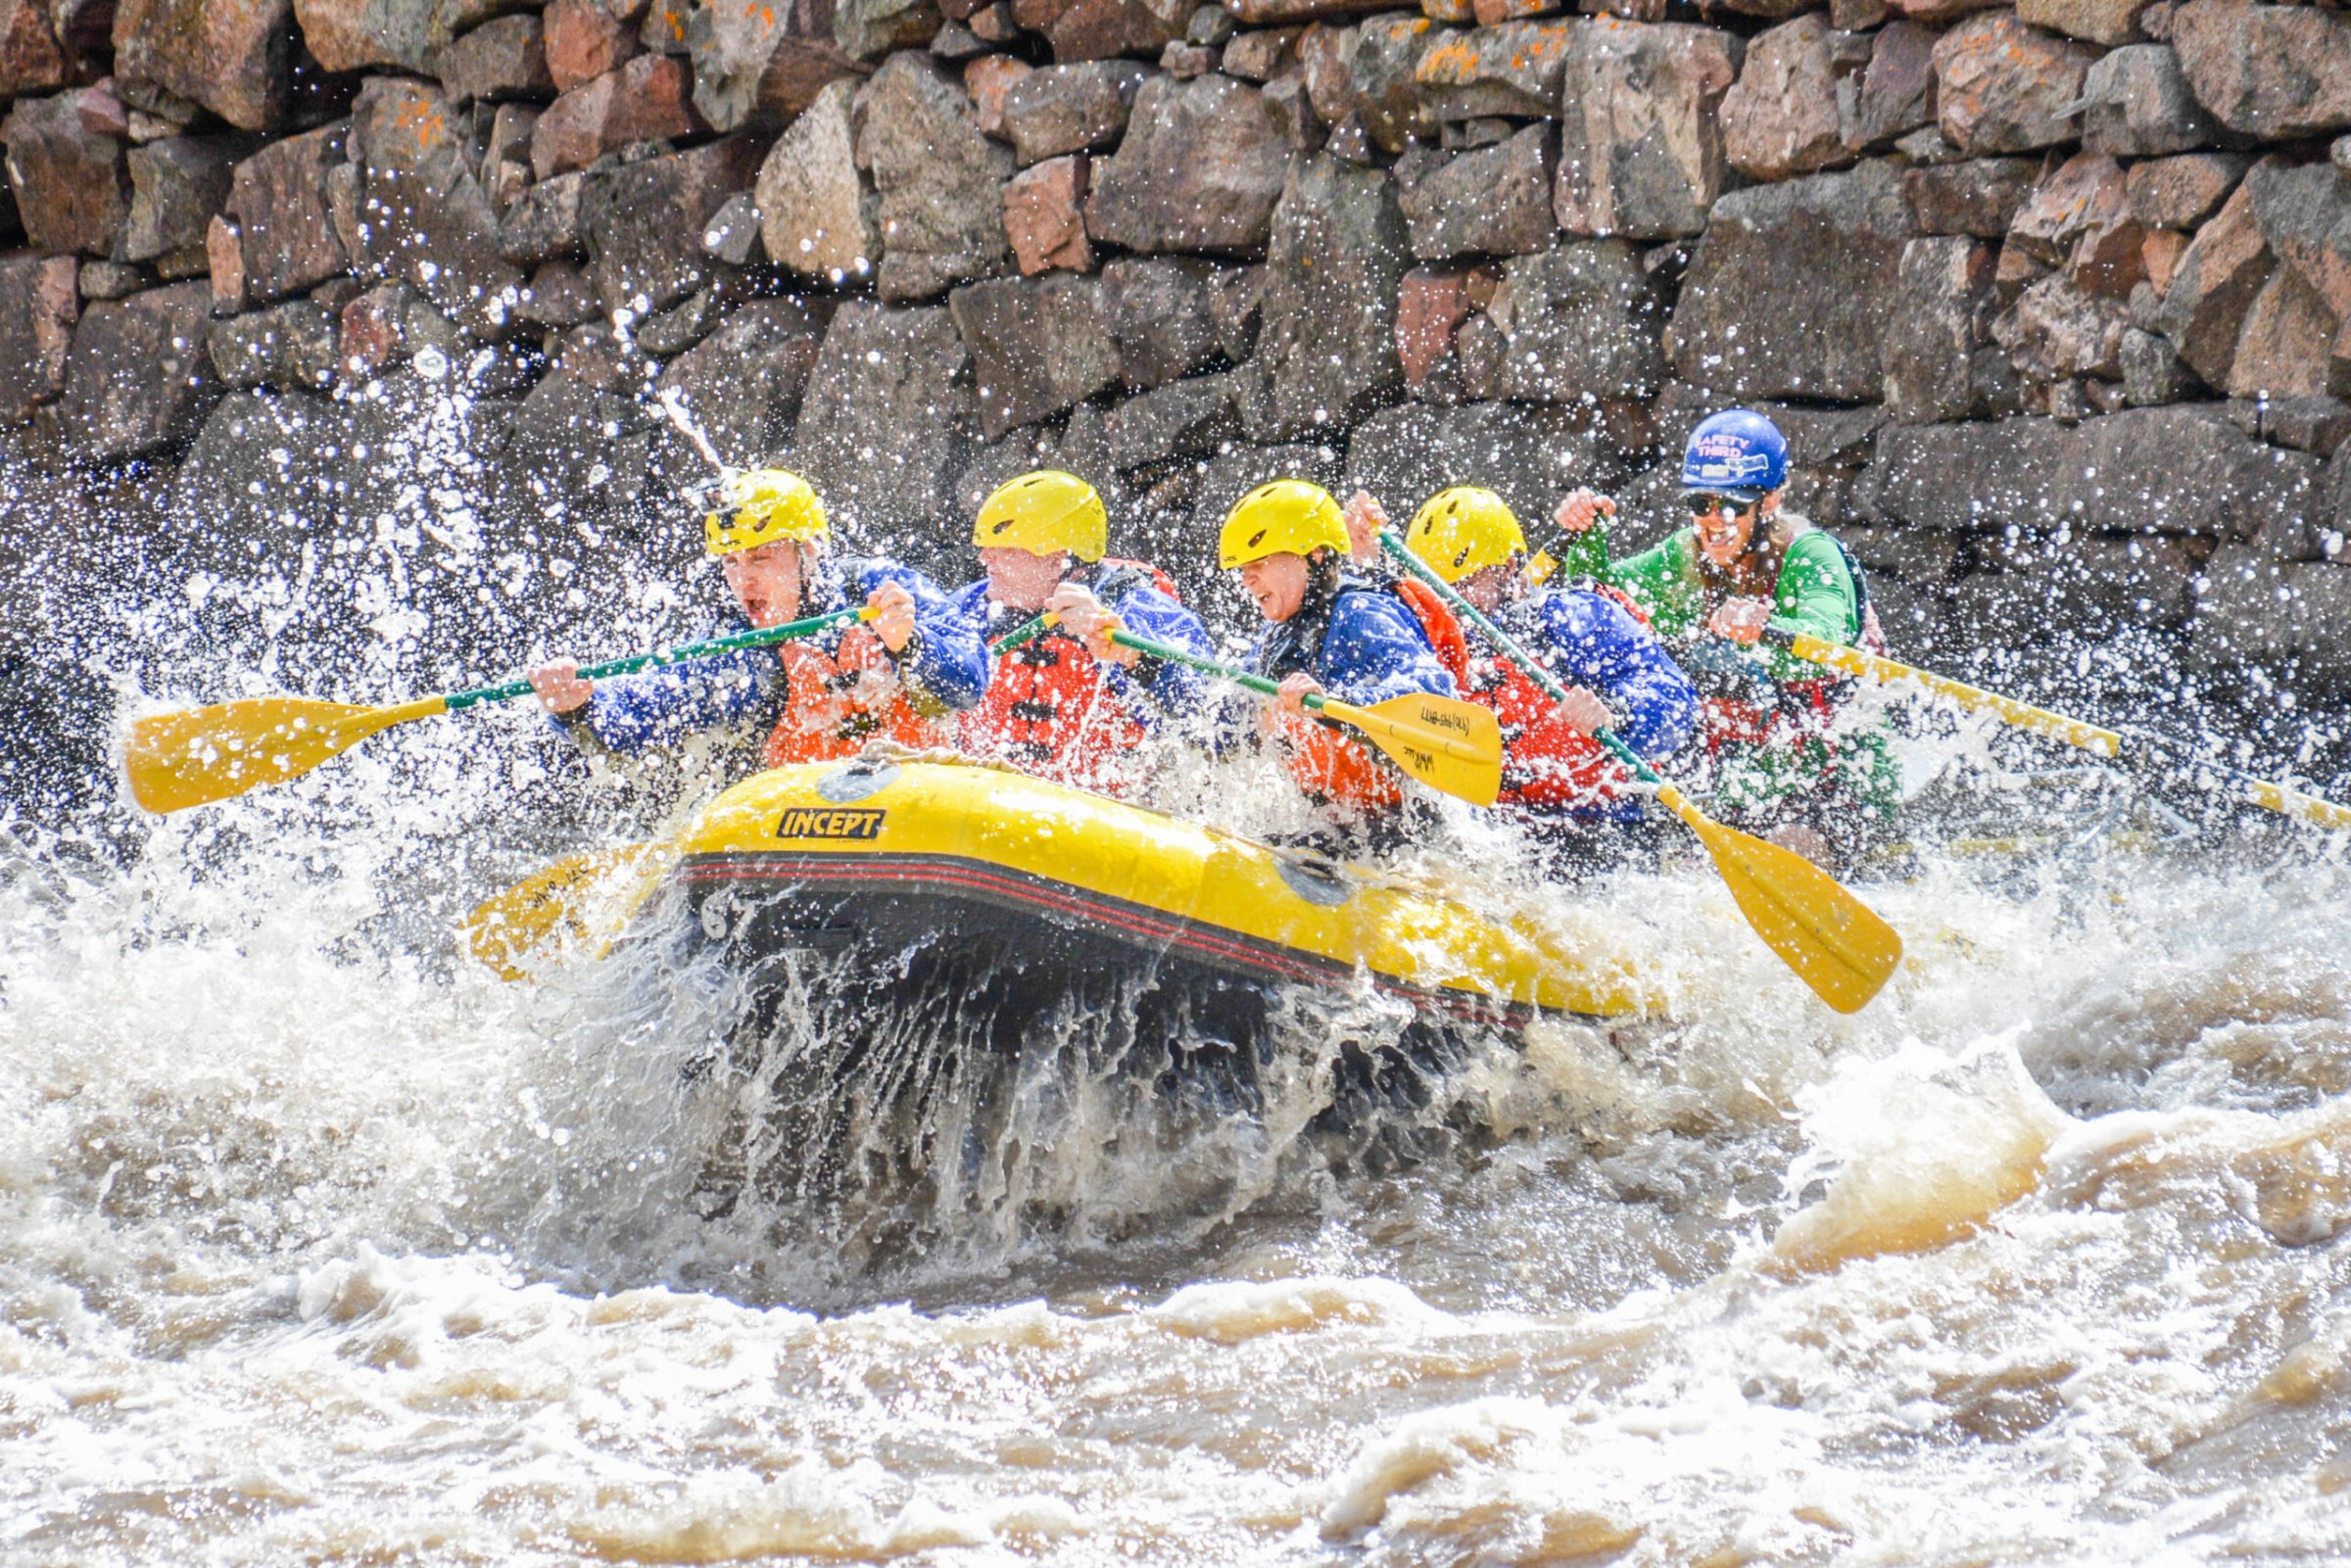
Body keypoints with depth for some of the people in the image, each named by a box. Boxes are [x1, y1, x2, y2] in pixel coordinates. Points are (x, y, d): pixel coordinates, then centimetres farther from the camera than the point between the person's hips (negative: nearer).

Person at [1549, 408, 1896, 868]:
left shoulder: (1809, 556, -15)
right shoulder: (1684, 559, 4)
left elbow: (1825, 645, -35)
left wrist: (1760, 632, -56)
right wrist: (1584, 536, -22)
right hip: (1739, 787, 6)